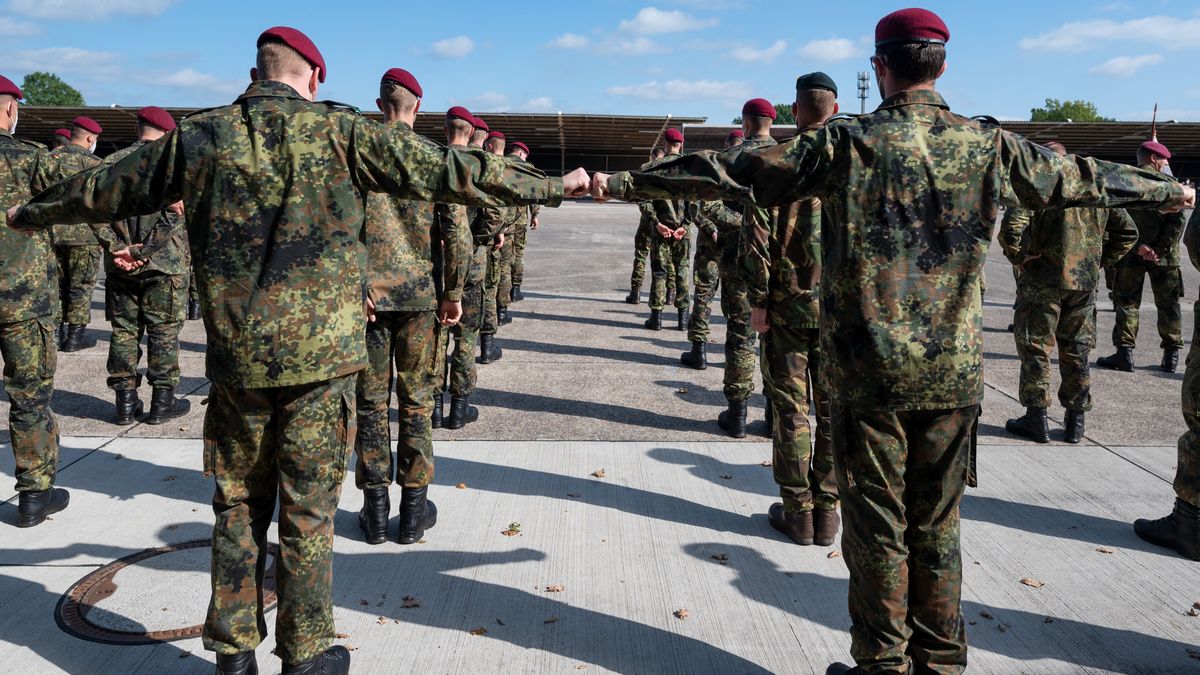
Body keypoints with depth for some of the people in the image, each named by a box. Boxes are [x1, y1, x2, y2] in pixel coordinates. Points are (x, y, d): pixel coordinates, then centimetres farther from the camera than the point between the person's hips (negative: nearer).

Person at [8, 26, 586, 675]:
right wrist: (553, 186, 5)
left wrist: (26, 214, 37)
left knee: (238, 507, 16)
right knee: (308, 512, 8)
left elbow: (102, 189, 18)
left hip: (235, 357, 3)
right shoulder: (341, 133, -4)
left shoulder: (197, 137, 5)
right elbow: (448, 172, -4)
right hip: (320, 356, -2)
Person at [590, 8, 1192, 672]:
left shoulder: (846, 144, -7)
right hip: (954, 373, 3)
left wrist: (626, 183, -1)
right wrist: (1170, 190, 37)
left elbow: (732, 174, -8)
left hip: (869, 373, -3)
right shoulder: (990, 147, 3)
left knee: (877, 528, 8)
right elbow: (1081, 179, 18)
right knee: (937, 524, 15)